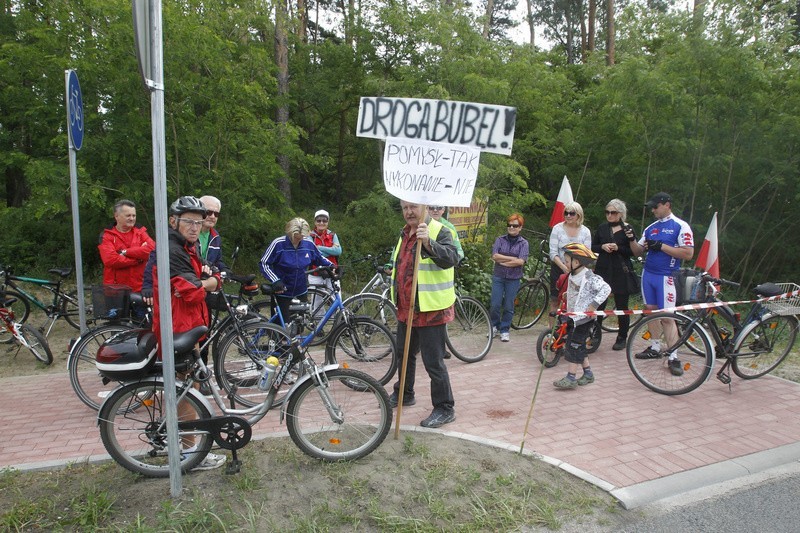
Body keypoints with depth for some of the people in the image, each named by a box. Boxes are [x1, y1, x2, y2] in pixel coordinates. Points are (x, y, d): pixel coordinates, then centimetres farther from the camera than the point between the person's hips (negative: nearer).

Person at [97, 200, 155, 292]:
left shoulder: (140, 232, 10)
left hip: (139, 288, 2)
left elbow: (152, 249, -9)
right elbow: (110, 260, -14)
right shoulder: (107, 236, 2)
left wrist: (125, 252, -12)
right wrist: (138, 259, -10)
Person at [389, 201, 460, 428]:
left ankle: (445, 409, 12)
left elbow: (451, 258, -31)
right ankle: (403, 393, 43)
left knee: (433, 361, -3)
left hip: (430, 309, -8)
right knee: (405, 354, 23)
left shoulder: (439, 231, -14)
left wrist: (428, 242, -44)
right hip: (406, 307, 9)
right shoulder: (404, 233, 13)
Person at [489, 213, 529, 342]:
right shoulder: (500, 240, 3)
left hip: (513, 279, -1)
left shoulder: (523, 243, 1)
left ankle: (504, 330, 21)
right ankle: (494, 326, 23)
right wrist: (512, 258, -12)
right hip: (498, 277, 1)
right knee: (495, 305, 0)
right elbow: (494, 256, -10)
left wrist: (502, 261, -11)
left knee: (508, 306, 6)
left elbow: (521, 261, -12)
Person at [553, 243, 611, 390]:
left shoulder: (589, 277, -18)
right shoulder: (573, 276, 10)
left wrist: (593, 306, -26)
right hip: (574, 316, 9)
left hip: (584, 317, -9)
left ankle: (571, 377, -5)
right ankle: (588, 373, 25)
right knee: (579, 346, 14)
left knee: (574, 345, -9)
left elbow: (606, 289, -24)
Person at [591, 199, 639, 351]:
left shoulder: (627, 229, 0)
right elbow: (593, 247, 11)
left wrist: (618, 248, -17)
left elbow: (633, 251, -2)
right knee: (599, 304, -2)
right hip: (603, 270, 2)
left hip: (621, 272, -2)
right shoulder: (601, 228, 9)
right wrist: (602, 247, -9)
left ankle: (622, 338, 18)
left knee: (622, 306, 6)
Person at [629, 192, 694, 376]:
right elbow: (638, 251, 14)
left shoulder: (680, 226, -5)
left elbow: (688, 253, -13)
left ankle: (673, 357, -3)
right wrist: (632, 239, -5)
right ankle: (655, 347, 21)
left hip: (666, 277, -6)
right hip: (648, 274, 6)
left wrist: (661, 246, -17)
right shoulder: (650, 228, 13)